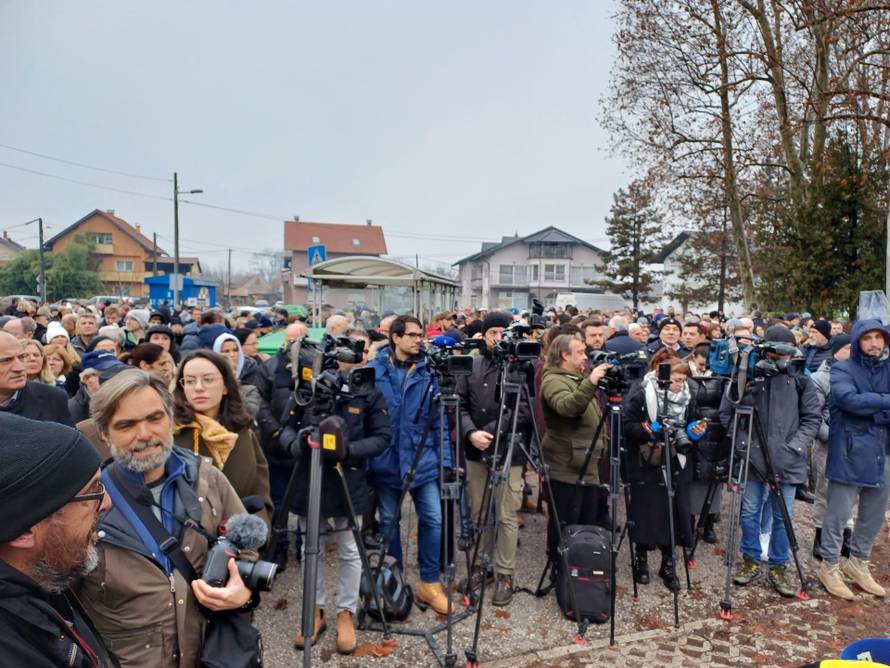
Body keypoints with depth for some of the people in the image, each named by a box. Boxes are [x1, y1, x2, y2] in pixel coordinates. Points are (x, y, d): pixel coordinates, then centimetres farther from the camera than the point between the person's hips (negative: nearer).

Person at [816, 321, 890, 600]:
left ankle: (858, 563, 33)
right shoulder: (842, 369, -6)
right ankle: (830, 567, 15)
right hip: (849, 453, -6)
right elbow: (850, 400, -22)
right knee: (839, 514, 1)